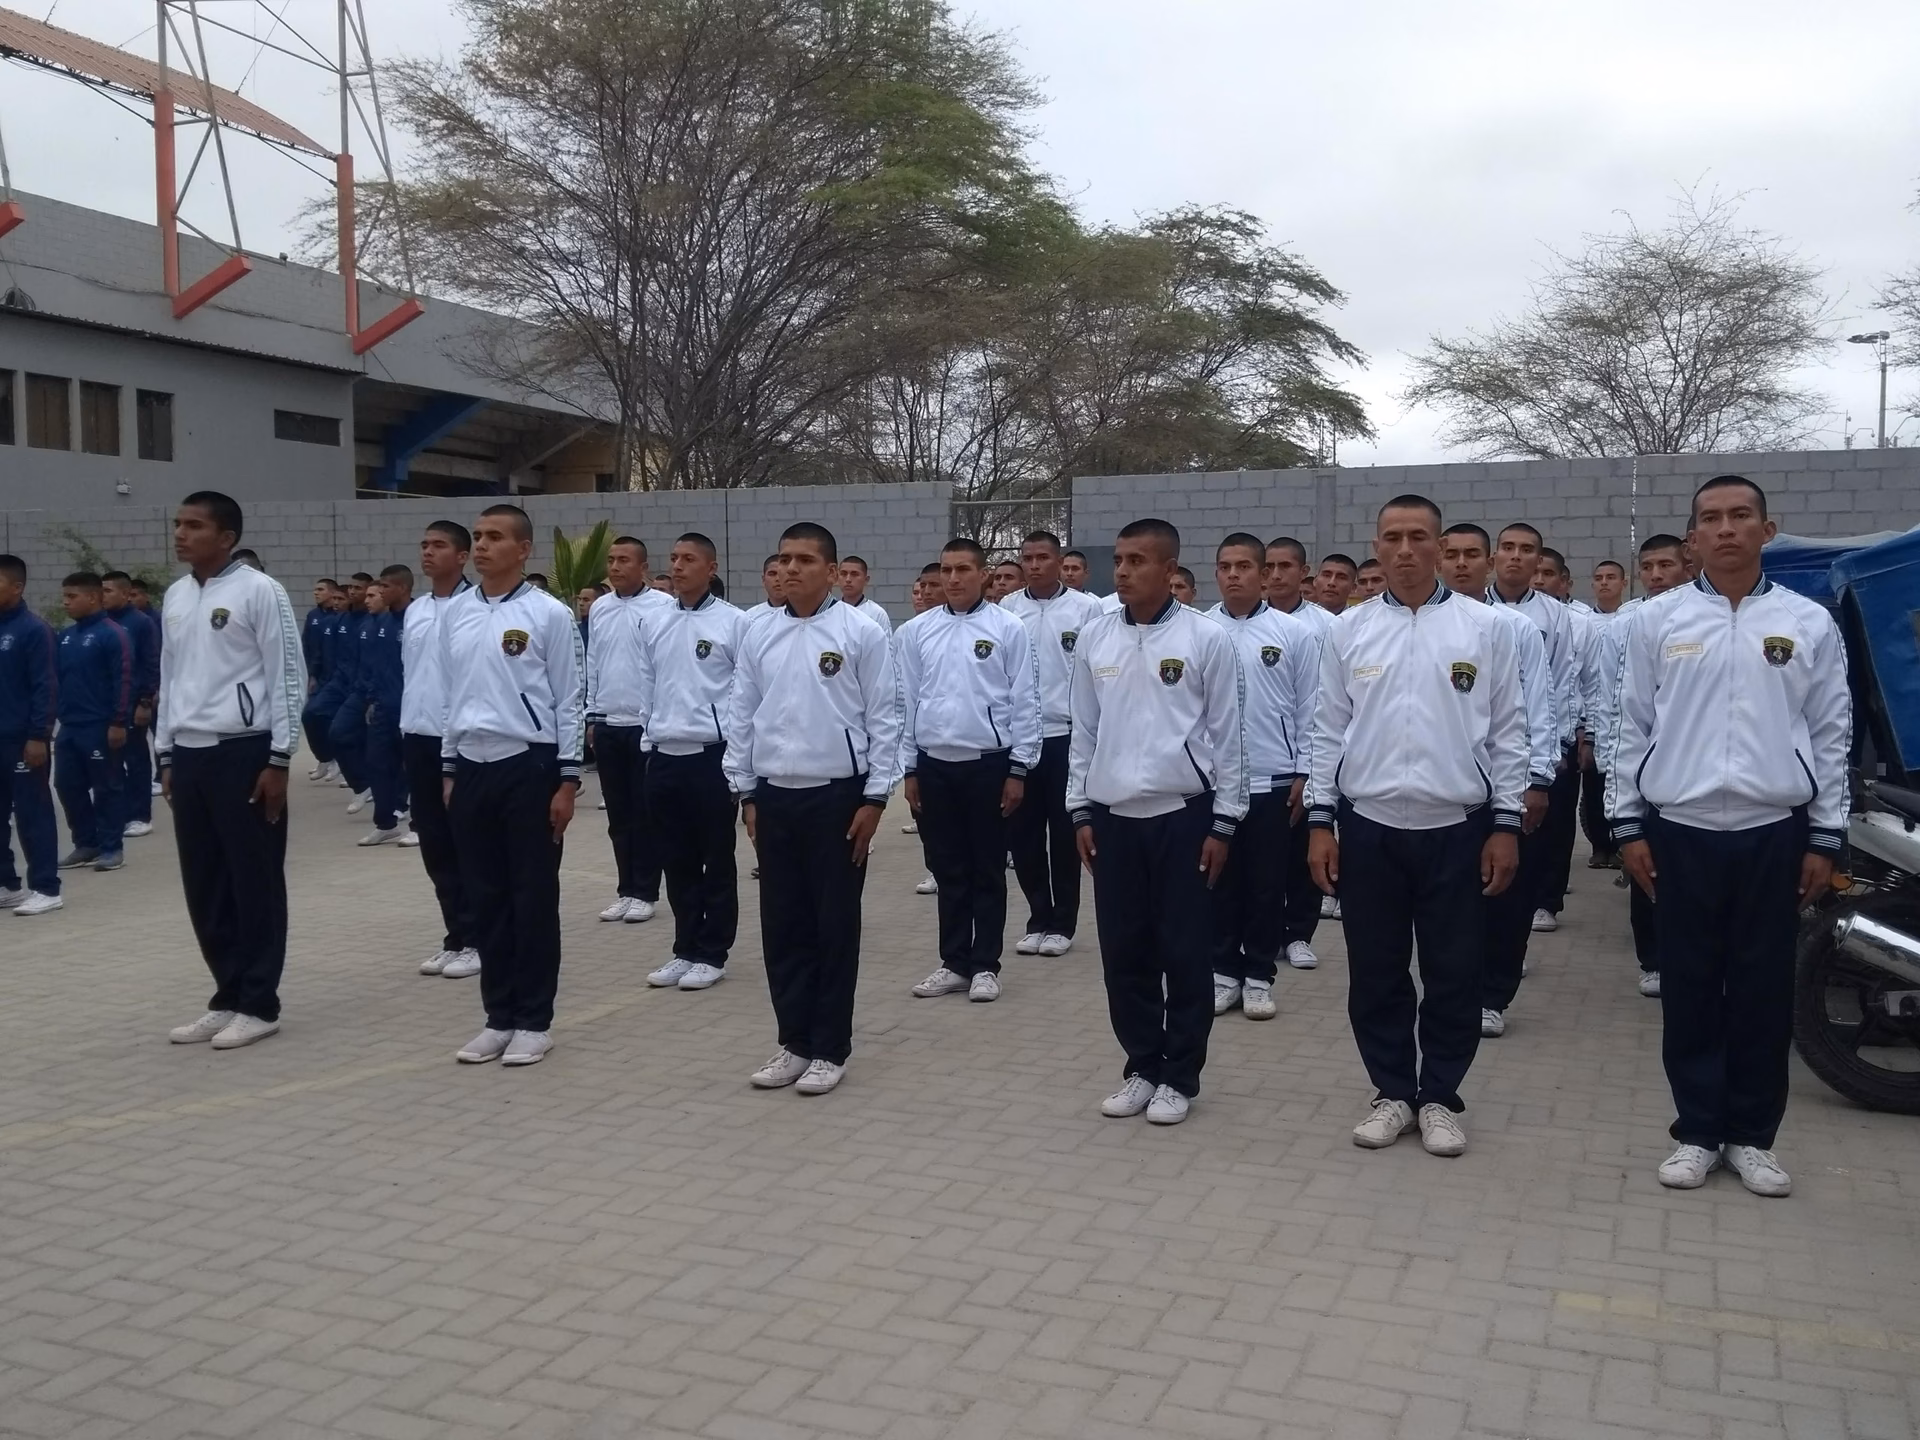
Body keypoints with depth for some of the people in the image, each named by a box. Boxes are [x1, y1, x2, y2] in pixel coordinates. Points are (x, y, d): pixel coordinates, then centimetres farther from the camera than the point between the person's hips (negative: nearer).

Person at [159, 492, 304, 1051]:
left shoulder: (259, 591, -8)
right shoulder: (174, 597, 13)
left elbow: (288, 678, -9)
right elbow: (169, 679, 19)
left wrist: (279, 760, -12)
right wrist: (166, 756, 16)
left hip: (243, 752, -7)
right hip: (189, 755, 7)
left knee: (255, 884, 0)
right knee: (204, 886, 11)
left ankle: (258, 1004, 9)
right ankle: (228, 996, 22)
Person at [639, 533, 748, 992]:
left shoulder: (733, 622, -5)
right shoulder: (653, 622, 10)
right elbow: (647, 686, 15)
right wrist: (648, 740, 10)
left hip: (712, 755, -5)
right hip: (664, 756, 5)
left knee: (716, 861, 5)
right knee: (677, 861, 12)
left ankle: (711, 954, 15)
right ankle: (685, 949, 23)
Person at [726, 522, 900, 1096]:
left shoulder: (861, 632, -6)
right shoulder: (758, 635, 6)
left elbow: (883, 717, -5)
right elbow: (742, 716, 10)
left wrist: (874, 797, -8)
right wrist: (746, 792, 8)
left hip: (837, 795, -4)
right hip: (775, 796, 4)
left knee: (835, 925, 4)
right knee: (783, 925, 9)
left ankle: (830, 1048, 15)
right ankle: (793, 1042, 22)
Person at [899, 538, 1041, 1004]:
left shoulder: (1008, 629, -3)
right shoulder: (915, 631, 5)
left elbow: (1025, 702, -3)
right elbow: (905, 701, 7)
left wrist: (1018, 769, -6)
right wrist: (909, 769, 5)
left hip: (988, 763, -3)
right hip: (935, 764, 3)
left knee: (988, 871, 6)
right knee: (948, 870, 11)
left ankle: (985, 965, 15)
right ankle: (954, 962, 21)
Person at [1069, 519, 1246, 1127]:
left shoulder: (1207, 638, -6)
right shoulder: (1094, 637, 4)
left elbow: (1226, 735, -3)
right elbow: (1083, 730, 10)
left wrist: (1223, 823, -4)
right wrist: (1080, 810, 7)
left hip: (1183, 816, -3)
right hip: (1113, 816, 3)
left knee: (1185, 953, 4)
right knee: (1125, 952, 9)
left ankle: (1179, 1076, 18)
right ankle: (1142, 1066, 24)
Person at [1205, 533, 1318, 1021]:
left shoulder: (1295, 633, -1)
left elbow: (1310, 710, 1)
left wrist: (1304, 774, -3)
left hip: (1272, 780, -1)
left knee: (1267, 883, 7)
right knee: (1219, 881, 9)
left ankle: (1259, 975, 18)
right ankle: (1224, 970, 20)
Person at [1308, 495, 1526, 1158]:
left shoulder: (1484, 627, 0)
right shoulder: (1347, 630, 4)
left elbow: (1508, 731, 1)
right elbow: (1329, 731, 5)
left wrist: (1505, 825, -3)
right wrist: (1321, 822, 1)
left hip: (1456, 828, -1)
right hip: (1368, 827, 1)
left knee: (1452, 974, 7)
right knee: (1376, 972, 9)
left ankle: (1439, 1096, 23)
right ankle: (1392, 1092, 24)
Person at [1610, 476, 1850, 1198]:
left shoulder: (1810, 622, 4)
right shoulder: (1657, 620, 3)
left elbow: (1831, 735, 6)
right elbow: (1632, 727, 4)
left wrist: (1825, 839, 3)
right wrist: (1628, 825, 0)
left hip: (1774, 831, 1)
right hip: (1681, 830, 0)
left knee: (1764, 989, 8)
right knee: (1689, 988, 6)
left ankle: (1752, 1135, 21)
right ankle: (1697, 1131, 18)